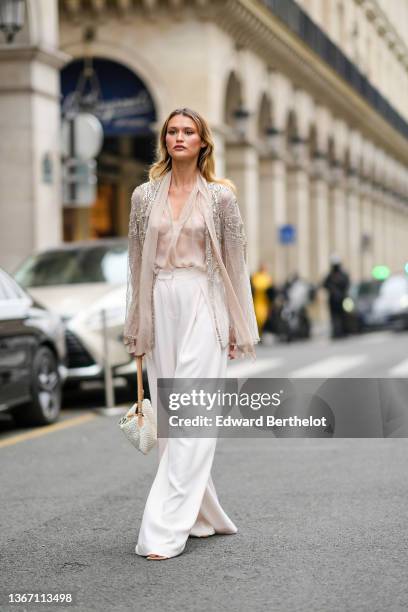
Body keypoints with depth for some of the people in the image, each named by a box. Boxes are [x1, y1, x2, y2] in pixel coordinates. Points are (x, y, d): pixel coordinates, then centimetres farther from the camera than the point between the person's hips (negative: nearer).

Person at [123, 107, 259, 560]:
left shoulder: (220, 196, 0)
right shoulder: (144, 196, 9)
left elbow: (234, 262, 1)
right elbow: (137, 264, 12)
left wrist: (239, 327, -2)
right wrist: (136, 326, 11)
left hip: (203, 306, -4)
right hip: (160, 306, 4)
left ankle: (164, 531, -11)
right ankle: (202, 517, 21)